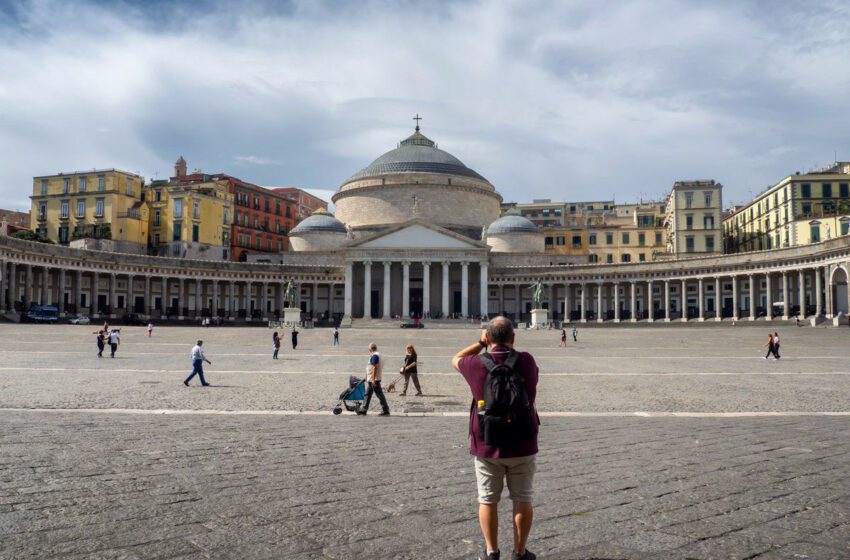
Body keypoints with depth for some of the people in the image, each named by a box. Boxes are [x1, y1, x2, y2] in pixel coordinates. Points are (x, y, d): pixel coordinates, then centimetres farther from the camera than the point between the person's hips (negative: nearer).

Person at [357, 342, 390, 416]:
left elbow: (375, 367, -23)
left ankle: (385, 411, 0)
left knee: (380, 395, -5)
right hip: (370, 379, 11)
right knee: (367, 394, 13)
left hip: (374, 379, -11)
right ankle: (363, 410, 18)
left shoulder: (374, 356, -16)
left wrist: (373, 379, -24)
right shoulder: (378, 354, 15)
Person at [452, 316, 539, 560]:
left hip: (487, 447, 0)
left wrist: (481, 343, 11)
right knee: (522, 499, 12)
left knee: (488, 500, 12)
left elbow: (456, 360, 12)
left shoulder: (477, 364, -10)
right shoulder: (526, 361, -9)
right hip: (522, 446, 1)